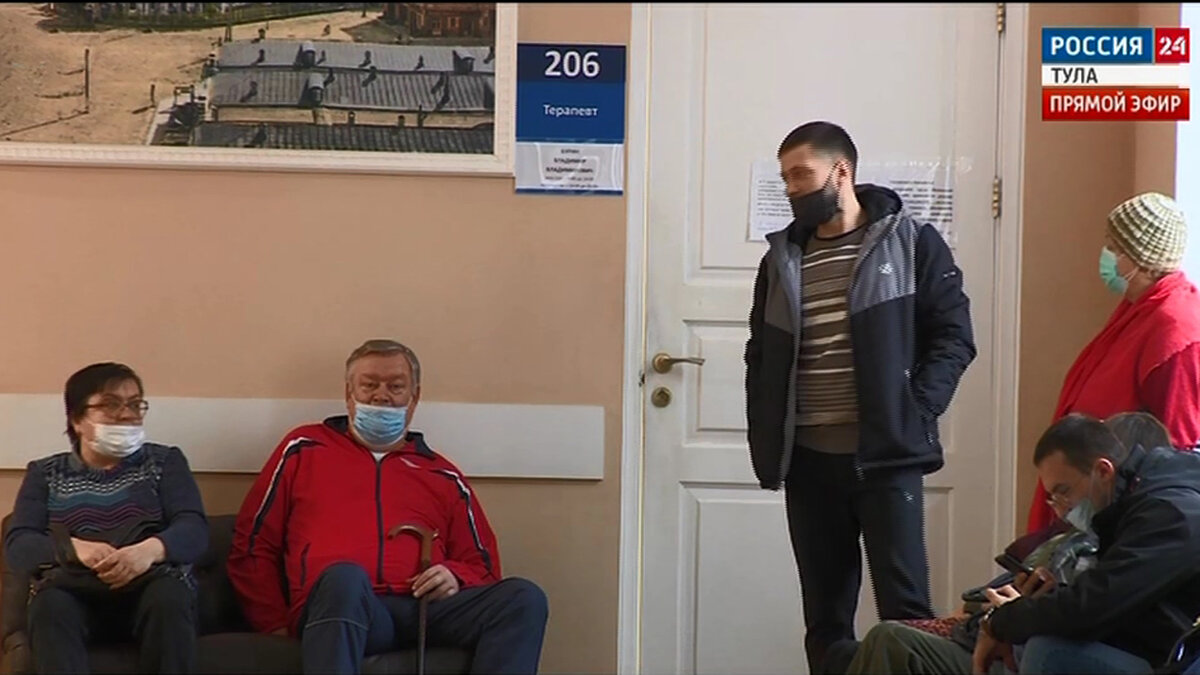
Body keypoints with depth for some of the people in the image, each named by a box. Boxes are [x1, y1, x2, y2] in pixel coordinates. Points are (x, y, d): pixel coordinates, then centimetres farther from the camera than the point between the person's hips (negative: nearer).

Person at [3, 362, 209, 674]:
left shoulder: (164, 461, 18)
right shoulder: (45, 473, 19)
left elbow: (195, 530, 2)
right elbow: (17, 544, 4)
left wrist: (151, 550, -22)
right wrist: (75, 548, -18)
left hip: (151, 585, 0)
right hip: (73, 592, 0)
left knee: (168, 598, -35)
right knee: (50, 604, -34)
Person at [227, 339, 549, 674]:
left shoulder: (444, 477, 27)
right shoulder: (305, 448, 22)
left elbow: (483, 568, 25)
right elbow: (252, 546, 17)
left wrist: (454, 577, 1)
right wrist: (276, 626, 4)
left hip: (423, 608, 3)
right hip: (338, 605, -3)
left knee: (523, 598, -25)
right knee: (345, 577, -40)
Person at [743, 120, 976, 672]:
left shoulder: (911, 242, 0)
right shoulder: (781, 257, 13)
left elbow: (953, 336, -3)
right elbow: (761, 358, 17)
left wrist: (914, 411, -15)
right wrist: (766, 443, 5)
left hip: (887, 455, -4)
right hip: (808, 460, 4)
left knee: (904, 606, -5)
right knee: (825, 614, 9)